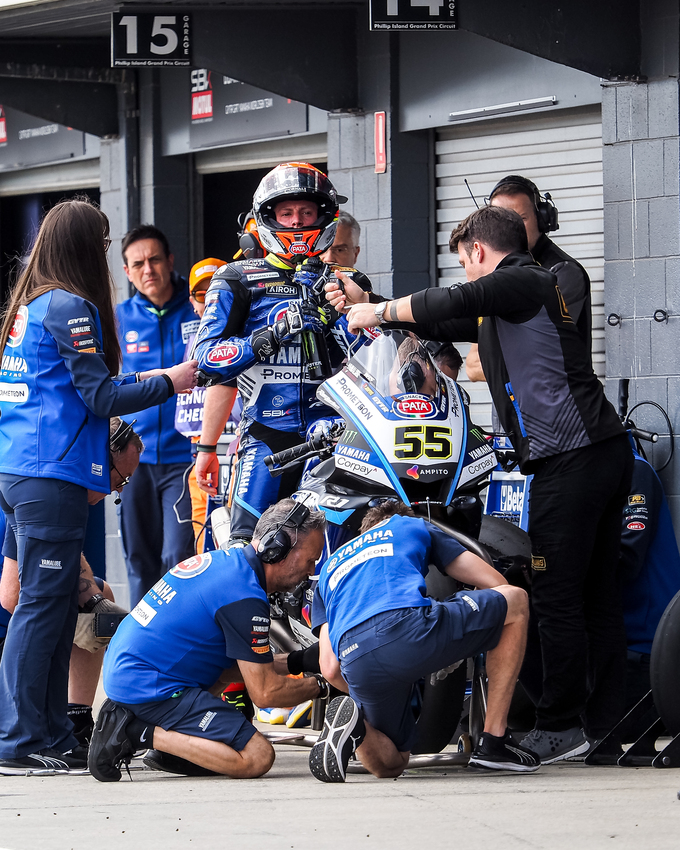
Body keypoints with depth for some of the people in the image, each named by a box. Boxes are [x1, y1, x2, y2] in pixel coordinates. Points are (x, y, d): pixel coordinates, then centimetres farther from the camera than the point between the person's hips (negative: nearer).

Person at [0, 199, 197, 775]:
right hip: (52, 474, -9)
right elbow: (102, 398, -12)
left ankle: (52, 734, 14)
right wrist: (170, 383, -3)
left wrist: (136, 381, 23)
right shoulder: (70, 307, -11)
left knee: (56, 607, 12)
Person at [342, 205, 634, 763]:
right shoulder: (504, 303, 26)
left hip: (568, 459, -10)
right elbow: (443, 324, 30)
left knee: (556, 597, -5)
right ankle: (604, 723, 12)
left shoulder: (522, 280, -4)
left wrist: (380, 311, -6)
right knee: (596, 597, 10)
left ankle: (561, 726, -2)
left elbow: (453, 303, -19)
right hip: (607, 451, 10)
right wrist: (368, 307, 29)